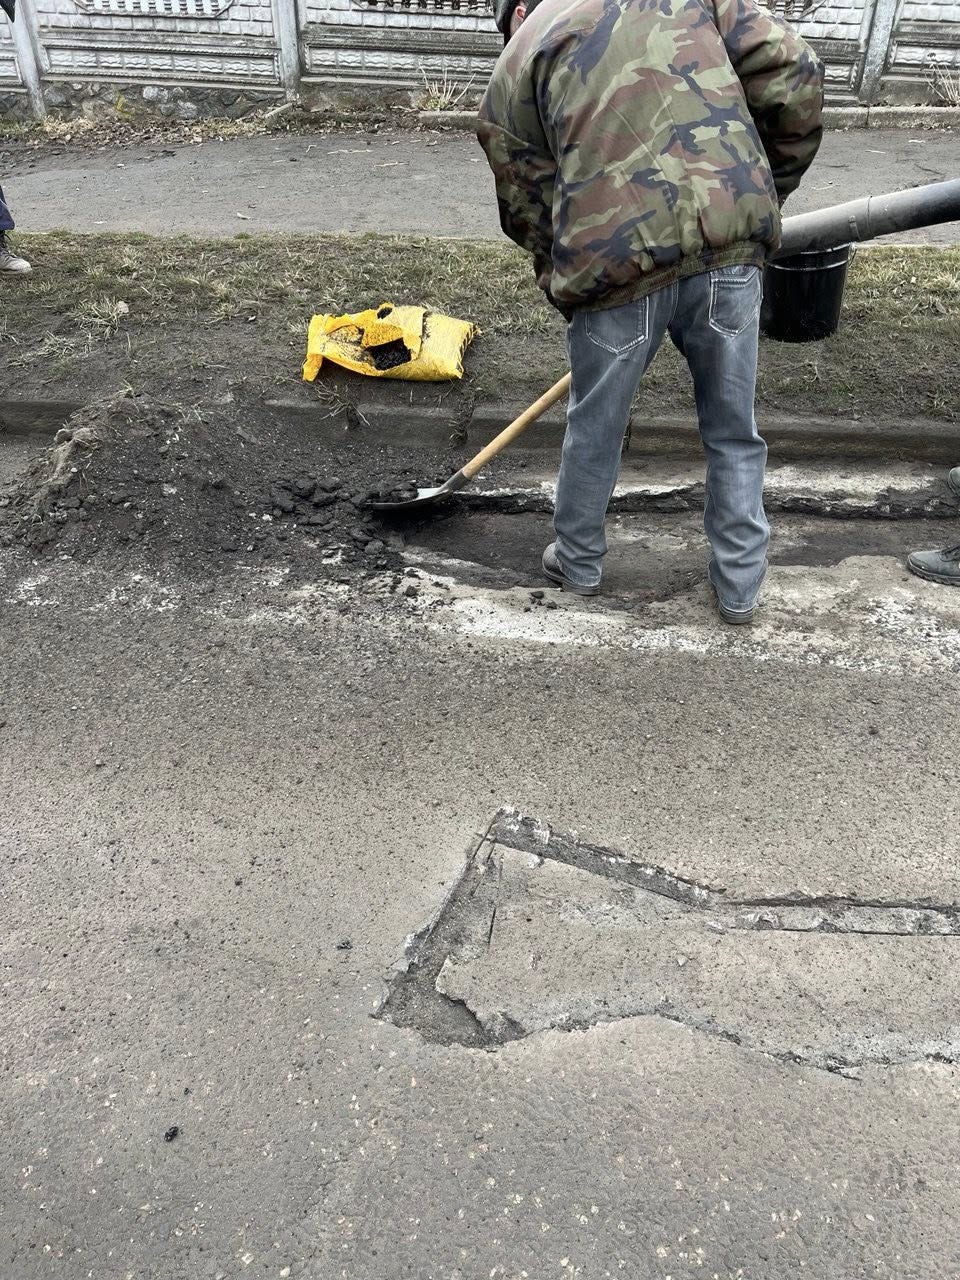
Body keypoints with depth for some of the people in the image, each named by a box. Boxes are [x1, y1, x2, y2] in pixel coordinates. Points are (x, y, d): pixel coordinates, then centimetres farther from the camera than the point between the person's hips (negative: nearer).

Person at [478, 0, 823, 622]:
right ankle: (740, 585, 30)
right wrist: (765, 193, 20)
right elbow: (792, 72, 10)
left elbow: (530, 215, 12)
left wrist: (569, 294, 24)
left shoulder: (513, 67, 15)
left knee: (595, 430, 20)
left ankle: (579, 562, 40)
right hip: (733, 241, 2)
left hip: (618, 256, -1)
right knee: (734, 429, 17)